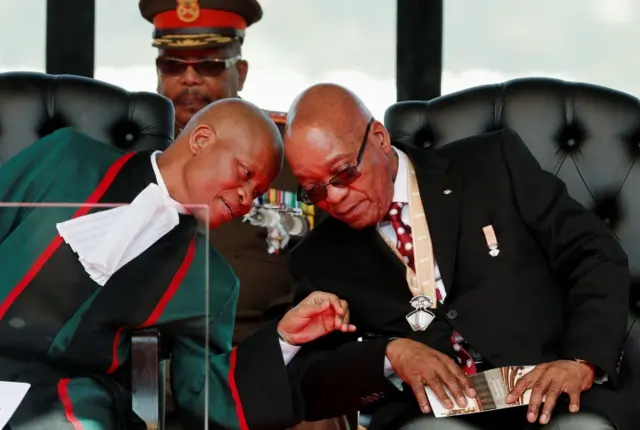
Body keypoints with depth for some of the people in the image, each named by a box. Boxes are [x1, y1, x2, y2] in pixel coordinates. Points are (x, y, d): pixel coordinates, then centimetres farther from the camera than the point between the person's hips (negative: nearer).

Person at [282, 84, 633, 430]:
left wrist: (582, 362, -12)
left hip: (547, 393, 0)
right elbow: (304, 381, 8)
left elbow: (598, 256, 4)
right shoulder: (317, 260, 12)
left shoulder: (493, 163, 7)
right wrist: (390, 354, -11)